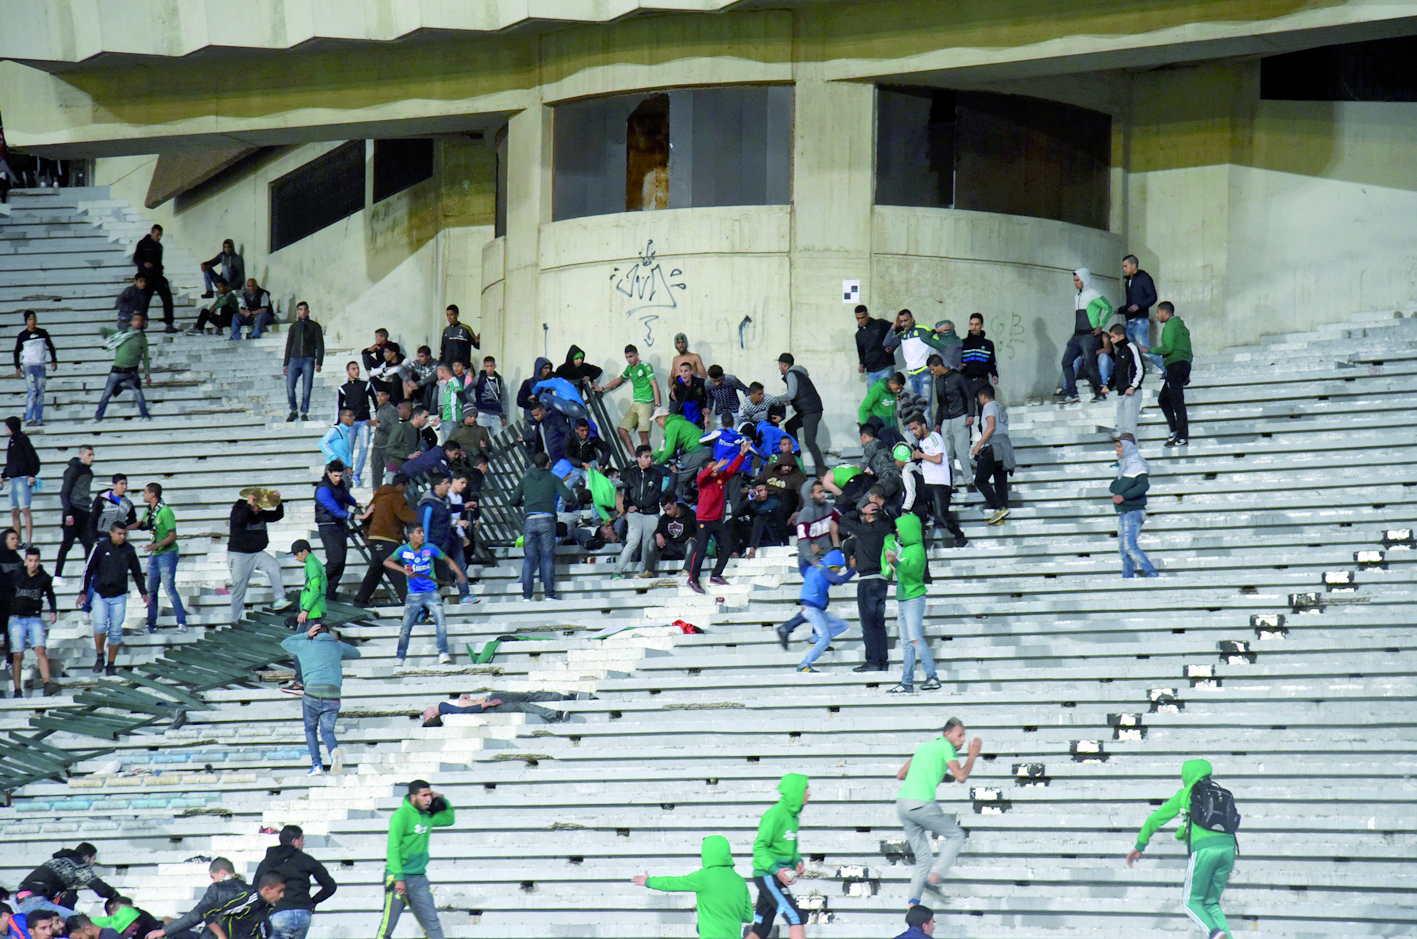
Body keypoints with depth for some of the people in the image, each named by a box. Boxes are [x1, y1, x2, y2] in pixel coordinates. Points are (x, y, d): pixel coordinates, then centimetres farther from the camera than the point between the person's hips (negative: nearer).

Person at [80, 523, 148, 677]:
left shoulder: (129, 550, 3)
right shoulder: (101, 548, -4)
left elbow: (137, 573, 16)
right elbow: (88, 570, 0)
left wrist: (143, 592, 14)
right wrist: (83, 592, -4)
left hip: (119, 597, 2)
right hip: (100, 595, -2)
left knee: (116, 631, 2)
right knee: (100, 625, -19)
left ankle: (111, 665, 13)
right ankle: (99, 657, 3)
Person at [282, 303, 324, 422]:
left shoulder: (314, 326, 10)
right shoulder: (294, 327, 17)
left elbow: (320, 345, 7)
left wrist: (319, 363, -3)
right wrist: (285, 364, 13)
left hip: (308, 360, -2)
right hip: (294, 359, 2)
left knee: (306, 388, -6)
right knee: (289, 386, -13)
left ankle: (304, 412, 5)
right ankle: (293, 411, 1)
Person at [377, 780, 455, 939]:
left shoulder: (427, 817, 11)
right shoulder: (401, 815, -10)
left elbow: (449, 819, 31)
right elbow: (393, 848, -16)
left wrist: (442, 801, 12)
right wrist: (399, 877, -23)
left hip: (419, 878, 6)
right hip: (399, 878, -6)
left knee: (432, 923, 0)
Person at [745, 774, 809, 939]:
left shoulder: (793, 816, 14)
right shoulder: (775, 814, -15)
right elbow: (759, 847, -18)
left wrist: (798, 862, 7)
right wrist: (776, 870, -27)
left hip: (778, 878, 9)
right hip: (768, 876, -9)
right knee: (796, 919, -16)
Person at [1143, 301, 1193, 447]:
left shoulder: (1170, 325, -6)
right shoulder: (1181, 326, 22)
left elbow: (1168, 347, -19)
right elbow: (1189, 351, 23)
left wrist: (1150, 350, -6)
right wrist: (1187, 374, 26)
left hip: (1175, 365, -10)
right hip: (1184, 364, 10)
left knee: (1177, 403, -9)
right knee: (1164, 399, 15)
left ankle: (1182, 437, -11)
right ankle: (1174, 431, 8)